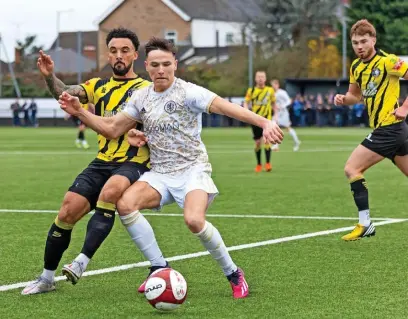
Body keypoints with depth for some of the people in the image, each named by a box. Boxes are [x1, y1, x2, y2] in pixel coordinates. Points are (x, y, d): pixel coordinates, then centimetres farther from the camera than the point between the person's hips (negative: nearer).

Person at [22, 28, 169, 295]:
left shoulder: (145, 89, 1)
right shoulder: (99, 86, 13)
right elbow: (67, 93, -2)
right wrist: (50, 77, -21)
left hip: (133, 162, -5)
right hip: (103, 163, 5)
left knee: (110, 191, -36)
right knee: (67, 212, -4)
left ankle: (83, 260, -35)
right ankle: (47, 278, 12)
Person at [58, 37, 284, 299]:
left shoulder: (187, 92, -10)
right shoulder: (141, 97, 7)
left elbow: (227, 107, -23)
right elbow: (112, 129, 13)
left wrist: (264, 122, -37)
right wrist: (80, 112, 0)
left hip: (192, 169, -5)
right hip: (160, 173, 5)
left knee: (194, 220, -32)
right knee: (125, 204, -23)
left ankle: (234, 274, -8)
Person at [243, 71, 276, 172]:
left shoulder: (270, 90, 3)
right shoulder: (251, 90, 2)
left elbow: (273, 103, 14)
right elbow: (246, 103, 0)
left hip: (267, 119, -1)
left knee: (266, 140, -14)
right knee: (258, 143, 4)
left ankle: (268, 163, -7)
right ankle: (258, 164, 18)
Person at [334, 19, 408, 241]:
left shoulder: (387, 61, -14)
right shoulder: (356, 66, 10)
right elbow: (355, 95, 23)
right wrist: (343, 99, 1)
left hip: (389, 128, -9)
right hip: (385, 129, 9)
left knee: (352, 168, -10)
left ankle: (364, 224, -7)